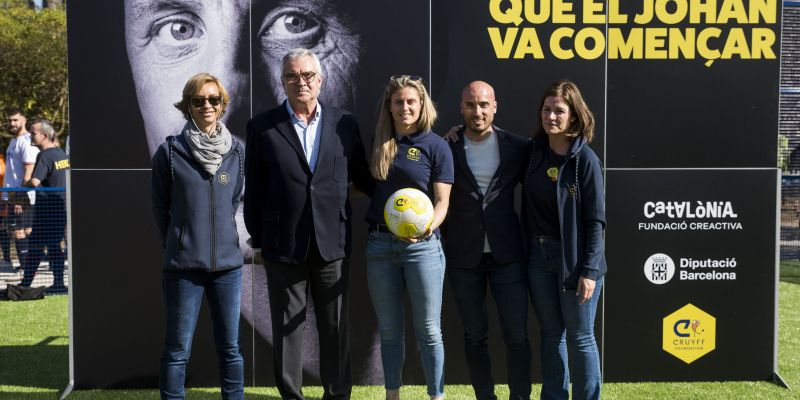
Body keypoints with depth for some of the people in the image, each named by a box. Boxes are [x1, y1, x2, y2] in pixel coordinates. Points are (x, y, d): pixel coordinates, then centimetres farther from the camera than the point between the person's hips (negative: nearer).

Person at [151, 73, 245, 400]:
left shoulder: (236, 151, 4)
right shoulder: (170, 151, -4)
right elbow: (160, 207, 5)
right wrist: (178, 244, 9)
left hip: (228, 263, 3)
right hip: (183, 265, -3)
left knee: (230, 347, 10)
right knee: (177, 350, 3)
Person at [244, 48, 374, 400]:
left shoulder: (344, 123, 5)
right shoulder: (262, 127, 1)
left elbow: (362, 177, 11)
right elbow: (254, 189, 4)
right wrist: (257, 238, 4)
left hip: (333, 243, 1)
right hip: (284, 245, -1)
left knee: (335, 327, 9)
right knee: (287, 327, 8)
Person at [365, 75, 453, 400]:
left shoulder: (436, 146, -3)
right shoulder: (379, 144, 10)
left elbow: (442, 201, -8)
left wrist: (428, 226, -25)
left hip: (422, 246, -4)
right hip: (379, 244, 4)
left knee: (428, 331, 1)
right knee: (389, 330, 12)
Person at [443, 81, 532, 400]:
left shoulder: (517, 147, 0)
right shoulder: (447, 148, -2)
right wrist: (448, 236, 0)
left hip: (506, 254, 0)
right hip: (464, 257, 0)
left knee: (516, 335, 1)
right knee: (474, 335, 10)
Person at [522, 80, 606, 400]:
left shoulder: (585, 160, -10)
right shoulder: (535, 151, 5)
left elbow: (596, 220, -10)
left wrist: (590, 271, -16)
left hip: (573, 257, -5)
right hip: (539, 255, 5)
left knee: (580, 338, 4)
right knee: (551, 334, 14)